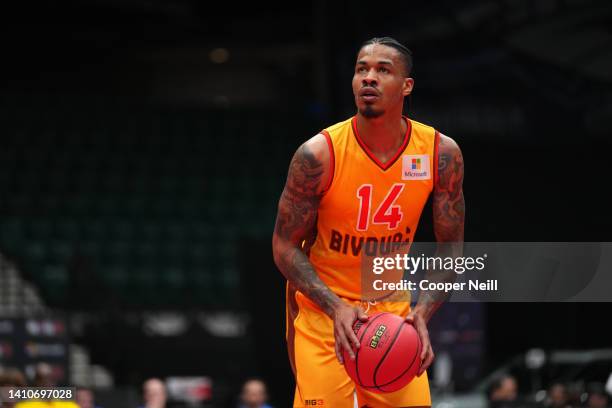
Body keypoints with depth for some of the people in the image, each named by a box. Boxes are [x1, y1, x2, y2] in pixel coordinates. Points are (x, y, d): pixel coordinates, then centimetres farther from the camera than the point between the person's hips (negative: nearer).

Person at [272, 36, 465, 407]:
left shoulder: (442, 153, -10)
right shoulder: (319, 154, -19)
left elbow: (451, 246, -1)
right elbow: (286, 245, -11)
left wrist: (422, 313, -18)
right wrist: (336, 308, -26)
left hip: (391, 309, 3)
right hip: (323, 311, -3)